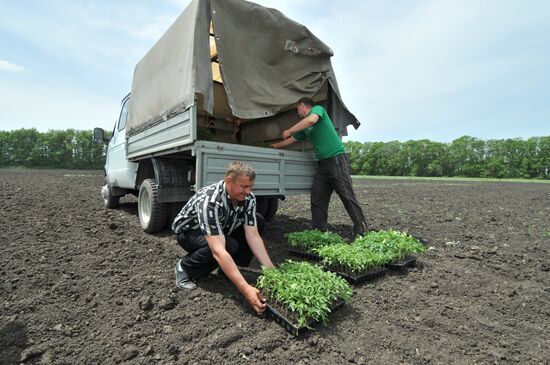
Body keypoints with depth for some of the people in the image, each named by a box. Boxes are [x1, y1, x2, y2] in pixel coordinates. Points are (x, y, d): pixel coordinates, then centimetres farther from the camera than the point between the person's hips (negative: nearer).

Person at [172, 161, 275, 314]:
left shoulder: (248, 198, -20)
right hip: (189, 231, -6)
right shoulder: (210, 201, -40)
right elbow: (218, 250, -47)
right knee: (230, 246, -35)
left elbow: (253, 236, -19)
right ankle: (185, 268, -7)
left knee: (258, 222, -13)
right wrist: (246, 289, -51)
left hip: (222, 228, 6)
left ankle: (229, 268, 0)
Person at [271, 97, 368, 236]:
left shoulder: (318, 109, 0)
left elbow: (312, 120, -24)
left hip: (336, 158, -9)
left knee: (347, 196, -8)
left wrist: (289, 130, -16)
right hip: (322, 163, 9)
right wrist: (275, 146, 46)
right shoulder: (304, 127, 22)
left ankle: (361, 229, 1)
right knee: (317, 198, 5)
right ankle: (318, 230, 11)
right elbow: (291, 140, 35)